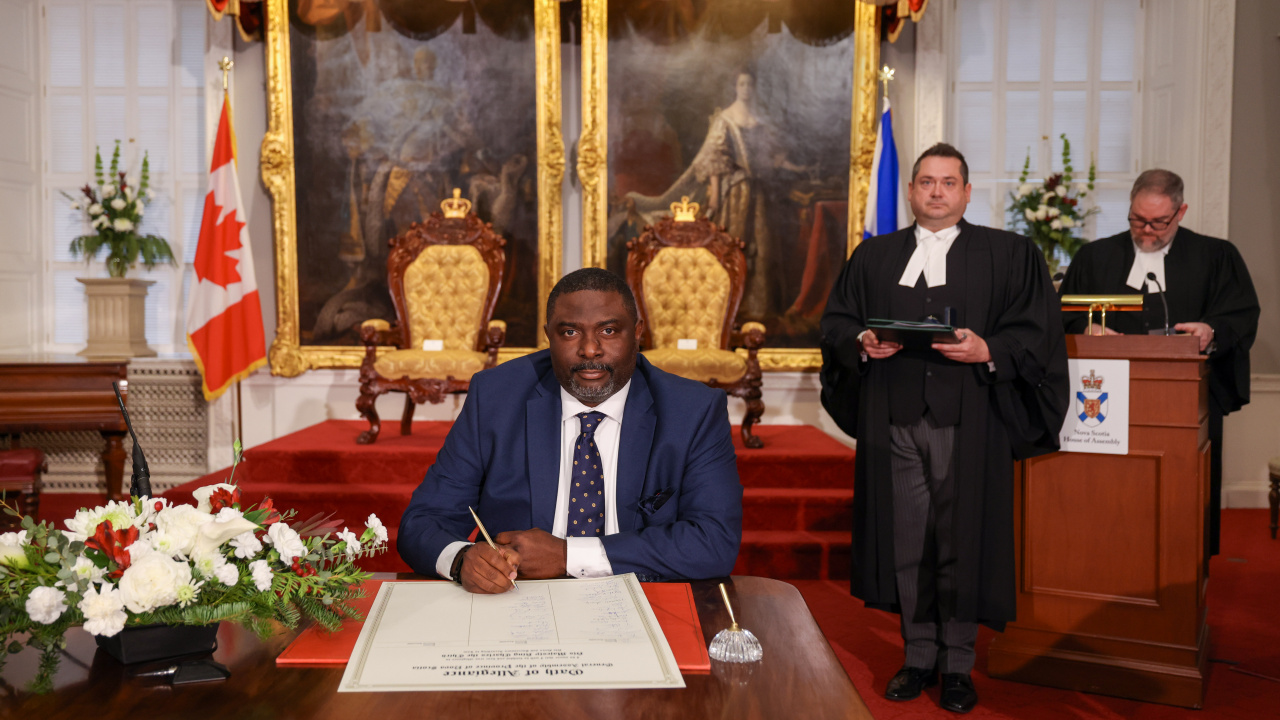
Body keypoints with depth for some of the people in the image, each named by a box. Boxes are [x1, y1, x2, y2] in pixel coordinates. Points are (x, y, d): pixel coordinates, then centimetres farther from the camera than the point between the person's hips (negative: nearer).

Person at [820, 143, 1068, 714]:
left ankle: (958, 666, 15)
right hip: (895, 424, 2)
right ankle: (919, 657, 21)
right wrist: (862, 344, -7)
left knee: (963, 542, 1)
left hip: (968, 425, -2)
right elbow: (834, 323, 13)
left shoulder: (1009, 255, 8)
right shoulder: (874, 256, 15)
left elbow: (1038, 331, 1)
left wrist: (988, 352, -15)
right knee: (906, 541, 6)